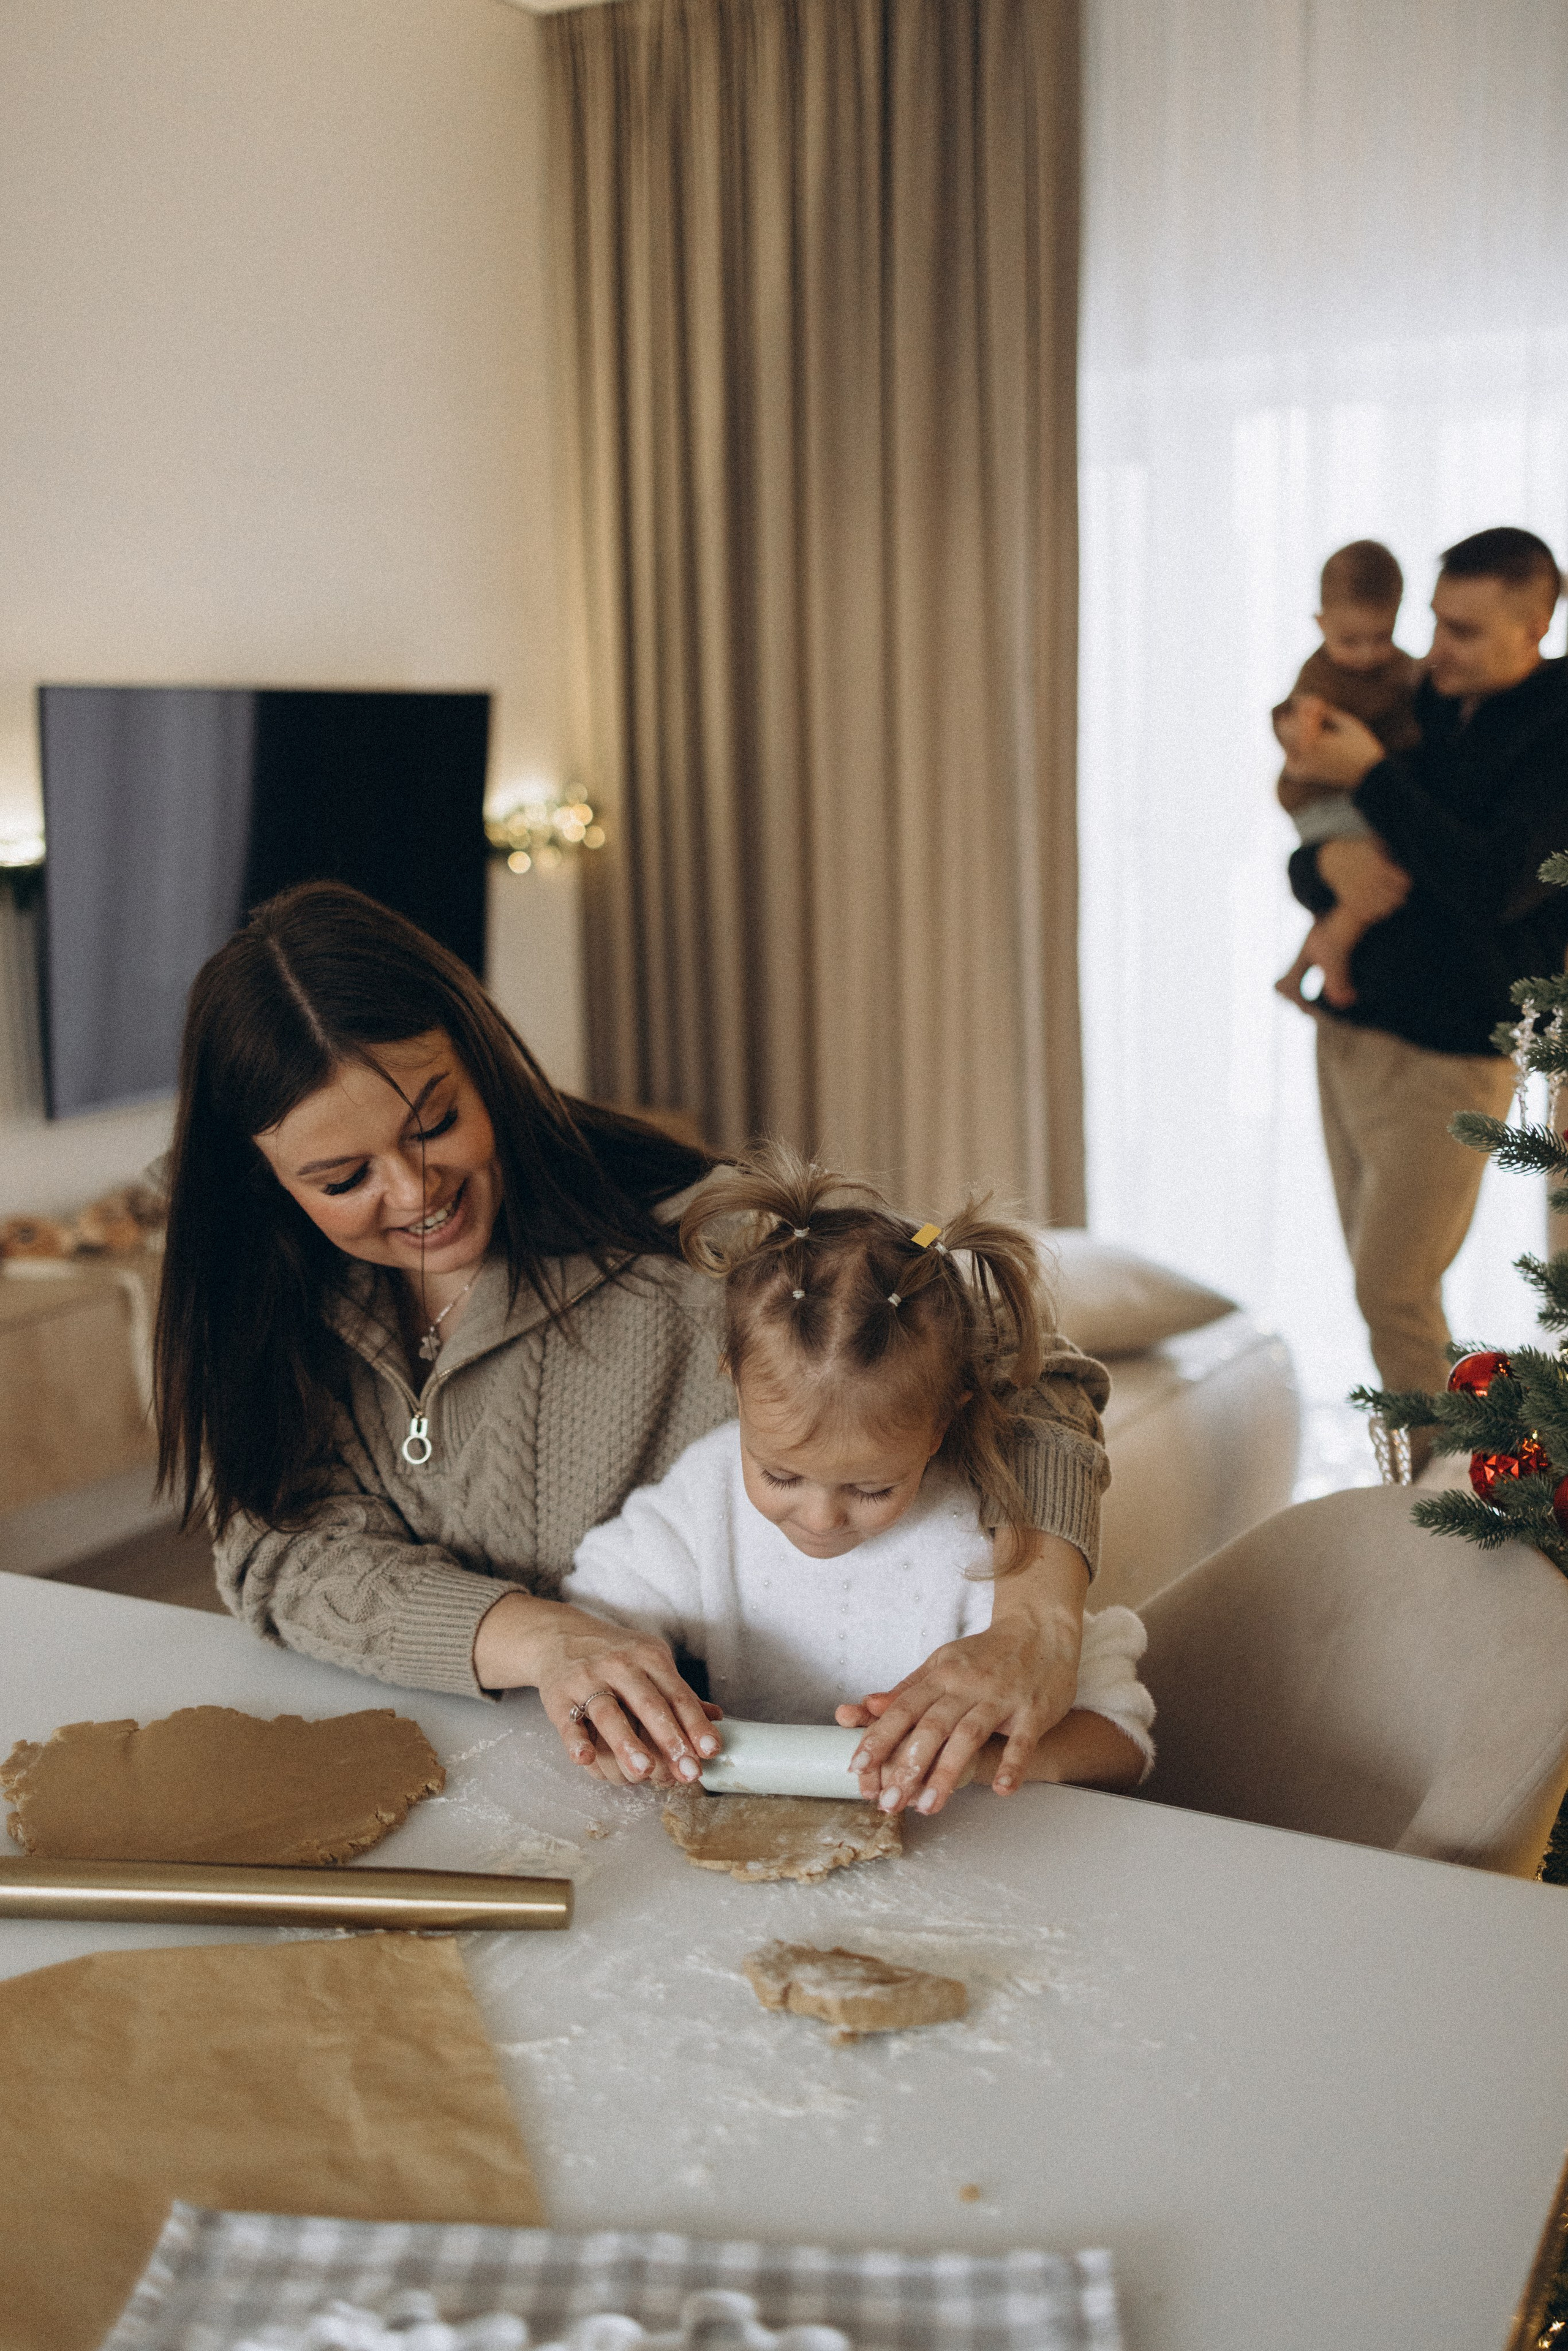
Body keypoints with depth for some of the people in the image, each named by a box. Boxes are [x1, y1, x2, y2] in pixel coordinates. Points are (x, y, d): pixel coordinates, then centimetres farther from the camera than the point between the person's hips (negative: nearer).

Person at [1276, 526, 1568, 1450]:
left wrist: (1369, 778, -22)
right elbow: (1302, 864, 11)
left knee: (1392, 1289, -6)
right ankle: (1408, 1454, 23)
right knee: (1385, 1278, 11)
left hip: (1446, 1057, -6)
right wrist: (1325, 866, -14)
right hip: (1349, 1027, 7)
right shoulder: (1420, 709, 9)